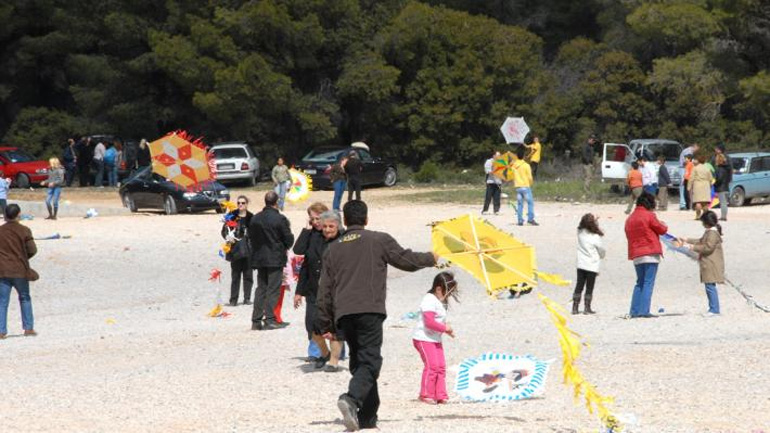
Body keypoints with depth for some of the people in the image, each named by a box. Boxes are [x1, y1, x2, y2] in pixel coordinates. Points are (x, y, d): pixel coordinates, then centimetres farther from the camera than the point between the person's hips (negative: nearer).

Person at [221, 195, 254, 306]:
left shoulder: (251, 218, 6)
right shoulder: (231, 216, 4)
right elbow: (224, 230, 1)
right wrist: (228, 236, -18)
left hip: (249, 250, 1)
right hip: (236, 249, -1)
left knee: (248, 274, 3)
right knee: (235, 275, 1)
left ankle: (247, 298, 11)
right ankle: (233, 300, 4)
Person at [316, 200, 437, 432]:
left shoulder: (332, 249, 18)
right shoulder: (379, 240, 6)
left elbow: (324, 291, 17)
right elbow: (406, 260, 12)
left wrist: (325, 325, 21)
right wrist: (430, 258, 32)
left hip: (343, 314, 5)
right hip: (369, 310, -5)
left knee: (358, 362, 13)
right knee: (369, 362, -10)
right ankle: (351, 399, -36)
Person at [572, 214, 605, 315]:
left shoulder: (580, 232, -5)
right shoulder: (595, 237, -14)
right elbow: (601, 250, -2)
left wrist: (594, 221, 9)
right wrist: (601, 256, 21)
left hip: (581, 265, 4)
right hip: (592, 266, -4)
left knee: (579, 286, 10)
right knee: (589, 288, 4)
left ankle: (575, 307, 9)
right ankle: (587, 308, 5)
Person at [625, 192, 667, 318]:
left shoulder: (630, 219, 14)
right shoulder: (649, 216, -7)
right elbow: (662, 230, -1)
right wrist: (664, 225, 21)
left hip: (636, 256, 7)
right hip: (650, 254, -7)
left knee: (640, 283, 14)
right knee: (648, 283, -7)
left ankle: (634, 311, 8)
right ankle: (644, 311, -15)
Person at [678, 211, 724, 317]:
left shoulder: (713, 233, -15)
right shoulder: (709, 232, 18)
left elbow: (708, 247, -21)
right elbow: (701, 241, 31)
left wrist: (694, 247, -14)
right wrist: (687, 240, 32)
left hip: (711, 265, -11)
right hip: (708, 265, 11)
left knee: (710, 286, -12)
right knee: (710, 287, 13)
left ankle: (714, 310, -13)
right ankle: (713, 309, 17)